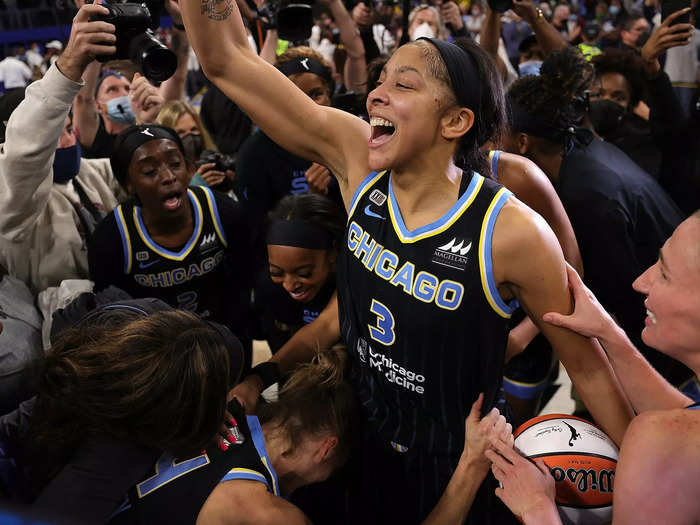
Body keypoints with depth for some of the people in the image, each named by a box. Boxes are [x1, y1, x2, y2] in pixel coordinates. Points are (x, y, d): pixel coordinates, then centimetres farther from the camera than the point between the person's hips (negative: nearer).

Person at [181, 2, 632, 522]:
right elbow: (226, 59, -14)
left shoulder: (512, 233, -25)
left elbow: (587, 366, -13)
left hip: (458, 470, -4)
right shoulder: (359, 161, -14)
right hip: (366, 444, 4)